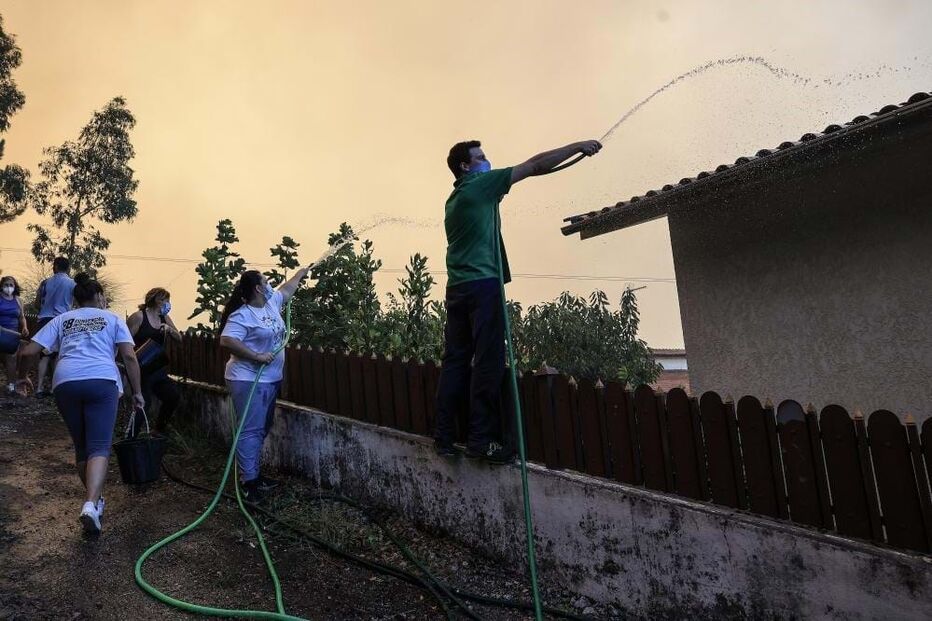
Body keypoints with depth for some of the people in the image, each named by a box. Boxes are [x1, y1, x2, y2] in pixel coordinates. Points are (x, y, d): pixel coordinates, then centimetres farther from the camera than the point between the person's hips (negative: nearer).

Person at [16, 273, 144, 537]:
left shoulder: (62, 319, 25)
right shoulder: (113, 319, 19)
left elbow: (27, 352, 17)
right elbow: (129, 357, 6)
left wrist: (22, 376, 37)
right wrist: (137, 392, 12)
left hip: (65, 382, 3)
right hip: (102, 381, -3)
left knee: (81, 447, 18)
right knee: (99, 447, -5)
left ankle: (96, 499, 29)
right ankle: (90, 504, -24)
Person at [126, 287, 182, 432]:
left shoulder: (165, 318, 12)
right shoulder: (138, 317, -9)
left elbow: (179, 339, 10)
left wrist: (169, 329, -8)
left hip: (158, 369, 7)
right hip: (141, 370, -7)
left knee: (174, 396, -2)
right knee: (144, 402, -14)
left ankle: (160, 428, 19)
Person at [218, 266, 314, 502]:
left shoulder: (272, 303, 10)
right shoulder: (242, 315, -15)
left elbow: (287, 289, 28)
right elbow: (227, 340, -25)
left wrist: (302, 272, 38)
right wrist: (257, 356, -25)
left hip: (270, 379, 9)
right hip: (248, 380, -9)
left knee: (261, 429, 14)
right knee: (250, 430, -7)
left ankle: (253, 474, 23)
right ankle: (248, 480, -2)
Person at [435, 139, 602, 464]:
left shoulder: (454, 199, 22)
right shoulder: (480, 186, -2)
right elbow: (536, 166, -2)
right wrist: (579, 146, 3)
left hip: (456, 288, 8)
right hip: (483, 284, -8)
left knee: (455, 361, 6)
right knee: (487, 363, -8)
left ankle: (444, 436, 7)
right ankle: (481, 439, -7)